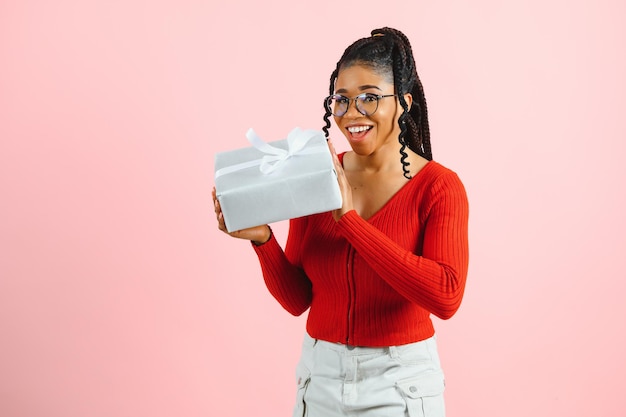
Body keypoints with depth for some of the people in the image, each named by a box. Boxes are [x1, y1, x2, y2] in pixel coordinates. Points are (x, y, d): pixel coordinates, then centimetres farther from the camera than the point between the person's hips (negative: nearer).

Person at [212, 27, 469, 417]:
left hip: (400, 383, -3)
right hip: (320, 374, 3)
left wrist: (349, 218, -27)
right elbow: (297, 299, 0)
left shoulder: (438, 185, -11)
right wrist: (262, 239, -18)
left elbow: (446, 296, -26)